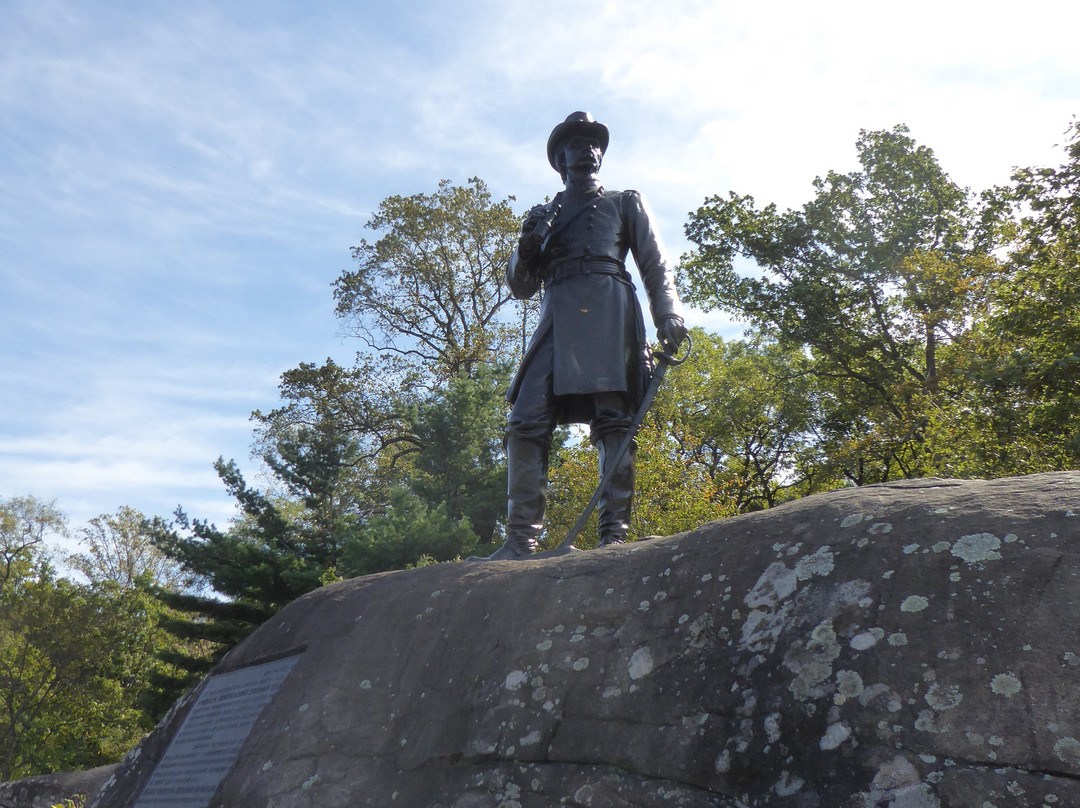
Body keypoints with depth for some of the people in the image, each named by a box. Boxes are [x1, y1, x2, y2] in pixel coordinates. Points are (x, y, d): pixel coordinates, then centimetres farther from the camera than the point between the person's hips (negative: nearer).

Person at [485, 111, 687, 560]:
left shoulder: (625, 203, 25)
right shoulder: (543, 216, 30)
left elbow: (655, 265, 14)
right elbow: (520, 287, 25)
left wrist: (668, 314, -4)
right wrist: (528, 246, 5)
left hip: (609, 312, -2)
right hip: (557, 318, 2)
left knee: (613, 419, -13)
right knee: (527, 421, -13)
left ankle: (614, 533, -14)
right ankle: (522, 539, -14)